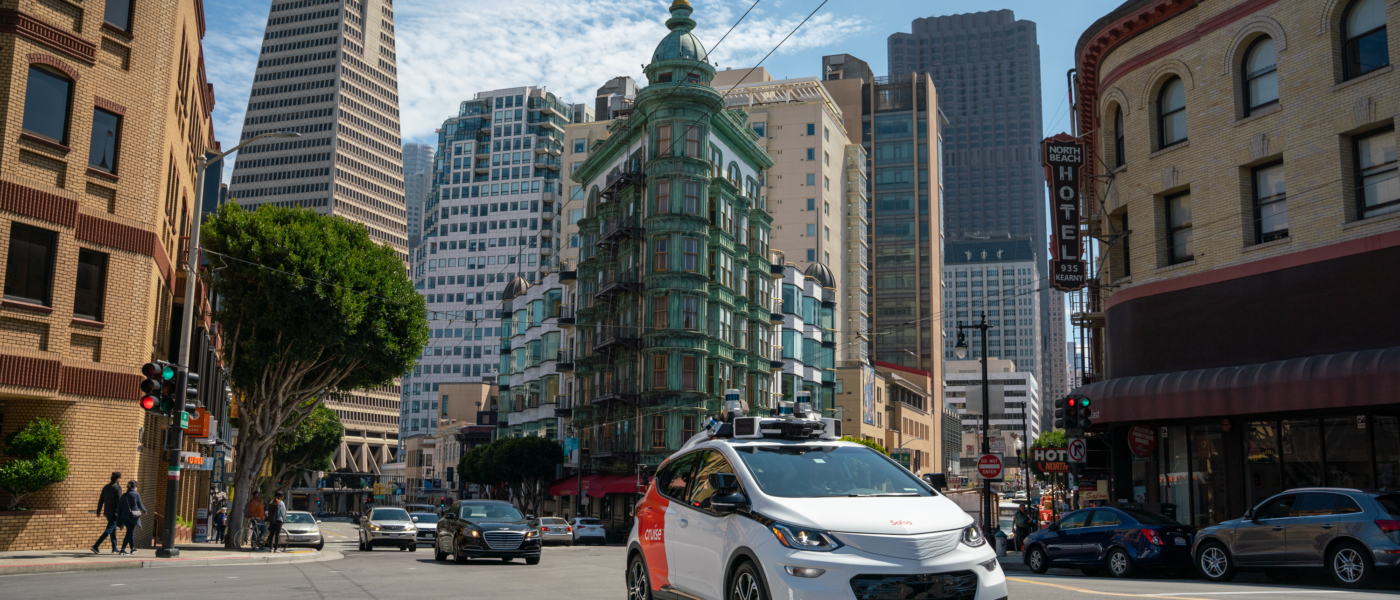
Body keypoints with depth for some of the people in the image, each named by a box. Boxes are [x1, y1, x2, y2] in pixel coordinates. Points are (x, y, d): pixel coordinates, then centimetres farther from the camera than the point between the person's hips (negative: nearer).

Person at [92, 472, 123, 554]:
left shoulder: (105, 487, 11)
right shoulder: (118, 487, -12)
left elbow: (101, 500, 12)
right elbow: (119, 501, -15)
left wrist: (99, 511, 16)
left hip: (107, 512, 8)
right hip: (114, 512, -8)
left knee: (113, 529, 16)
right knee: (109, 530, -7)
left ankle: (114, 549, 20)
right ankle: (95, 546, -15)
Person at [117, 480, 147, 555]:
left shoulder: (123, 496, 6)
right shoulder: (136, 495, -7)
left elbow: (120, 507, 6)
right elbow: (140, 505, 2)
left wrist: (119, 518, 11)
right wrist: (144, 511, 22)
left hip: (124, 517, 5)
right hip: (133, 517, -5)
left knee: (130, 532, 19)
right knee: (129, 533, -2)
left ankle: (132, 548, 28)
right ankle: (123, 549, -10)